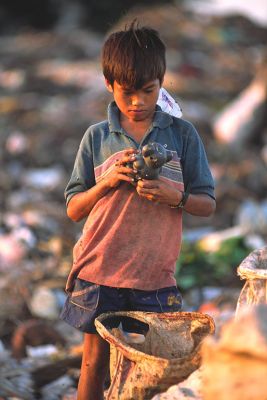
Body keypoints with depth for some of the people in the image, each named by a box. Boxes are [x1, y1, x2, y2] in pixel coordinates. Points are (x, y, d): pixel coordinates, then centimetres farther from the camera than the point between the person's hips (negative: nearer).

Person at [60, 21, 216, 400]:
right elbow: (74, 209, 7)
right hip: (98, 271, 1)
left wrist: (175, 196, -15)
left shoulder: (182, 134, 3)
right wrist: (107, 181, -10)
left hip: (155, 276, -1)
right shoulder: (96, 137, 5)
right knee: (95, 361, 7)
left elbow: (207, 204, 5)